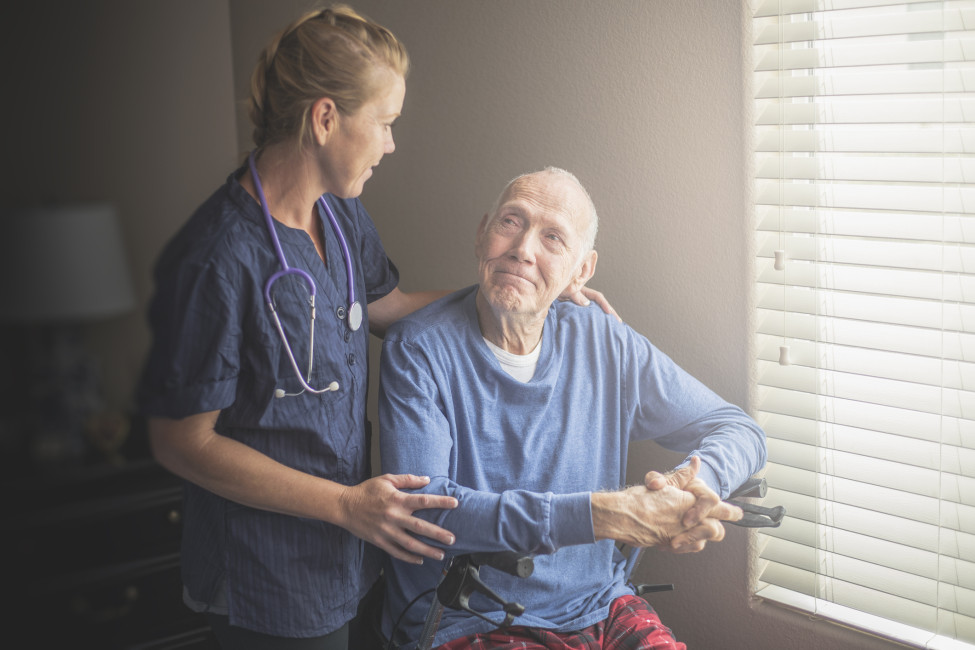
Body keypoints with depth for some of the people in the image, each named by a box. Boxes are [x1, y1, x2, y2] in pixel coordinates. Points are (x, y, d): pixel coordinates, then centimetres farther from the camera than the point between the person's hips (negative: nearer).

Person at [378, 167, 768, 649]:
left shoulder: (603, 343, 3)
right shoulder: (418, 351, -9)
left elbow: (738, 430, 7)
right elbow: (425, 510, -21)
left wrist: (695, 483, -18)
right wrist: (602, 515, -27)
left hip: (599, 609, 4)